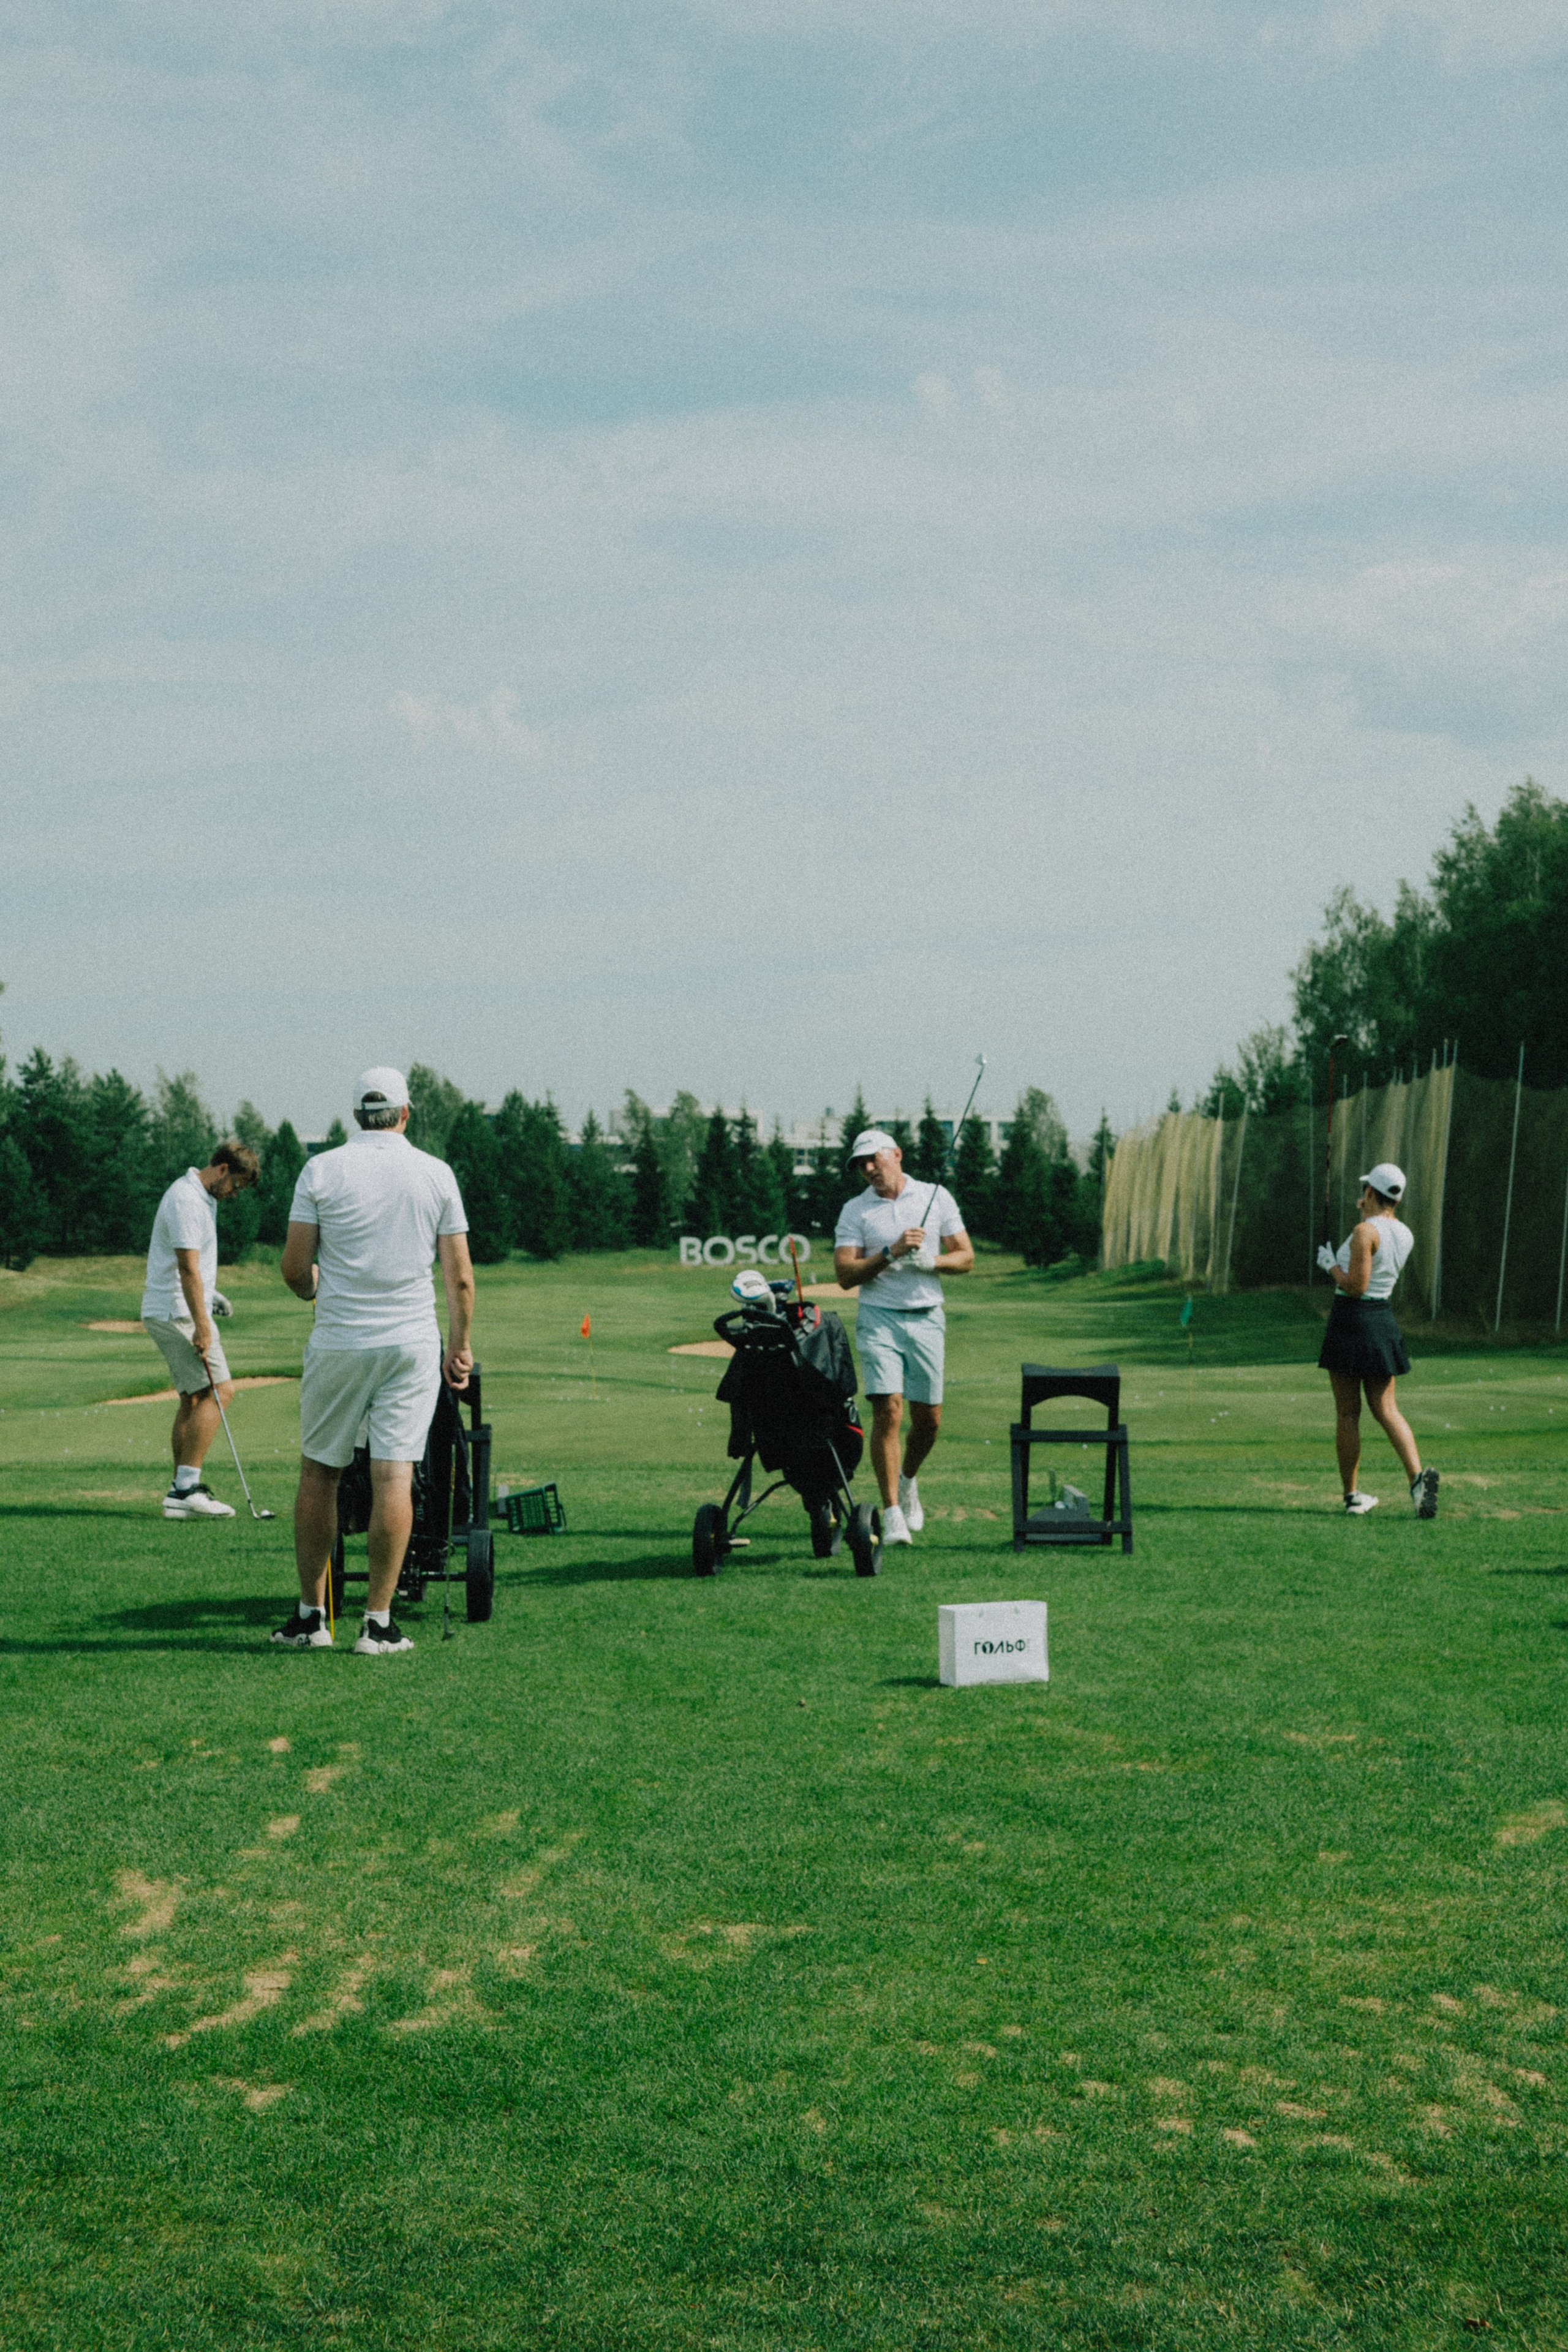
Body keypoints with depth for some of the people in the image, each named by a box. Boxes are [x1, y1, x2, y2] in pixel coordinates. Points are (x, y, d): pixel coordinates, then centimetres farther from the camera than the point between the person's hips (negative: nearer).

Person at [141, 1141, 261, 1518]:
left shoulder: (201, 1196, 15)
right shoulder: (187, 1200, -18)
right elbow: (187, 1267, -23)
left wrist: (209, 1292, 21)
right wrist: (202, 1326, -24)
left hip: (168, 1313, 11)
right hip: (177, 1313, -11)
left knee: (193, 1398, 10)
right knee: (217, 1391, -13)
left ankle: (181, 1488, 10)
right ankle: (186, 1489, -16)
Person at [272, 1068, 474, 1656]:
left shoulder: (321, 1170, -2)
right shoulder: (436, 1174, 2)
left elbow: (295, 1270, -1)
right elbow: (460, 1279, 2)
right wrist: (460, 1346, 14)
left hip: (338, 1343, 0)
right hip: (411, 1342, 0)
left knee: (319, 1471, 11)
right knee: (393, 1475, -2)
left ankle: (310, 1616, 14)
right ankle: (379, 1622, -2)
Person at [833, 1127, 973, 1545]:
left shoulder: (936, 1197, 7)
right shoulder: (855, 1210, 3)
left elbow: (965, 1256, 7)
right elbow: (846, 1275, -6)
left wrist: (929, 1261, -11)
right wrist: (892, 1252, -17)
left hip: (926, 1319, 2)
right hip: (879, 1319, -2)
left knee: (928, 1419, 7)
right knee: (888, 1412, -15)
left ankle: (907, 1481, 36)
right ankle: (892, 1514, -12)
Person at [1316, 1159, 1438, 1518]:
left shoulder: (1365, 1232, -15)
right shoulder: (1405, 1235, 8)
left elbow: (1356, 1286, -20)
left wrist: (1330, 1264, -4)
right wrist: (1370, 1215, 27)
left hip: (1352, 1318, -6)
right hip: (1384, 1319, 6)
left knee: (1347, 1413, 3)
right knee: (1386, 1409, 7)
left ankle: (1352, 1495, 7)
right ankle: (1417, 1475, -15)